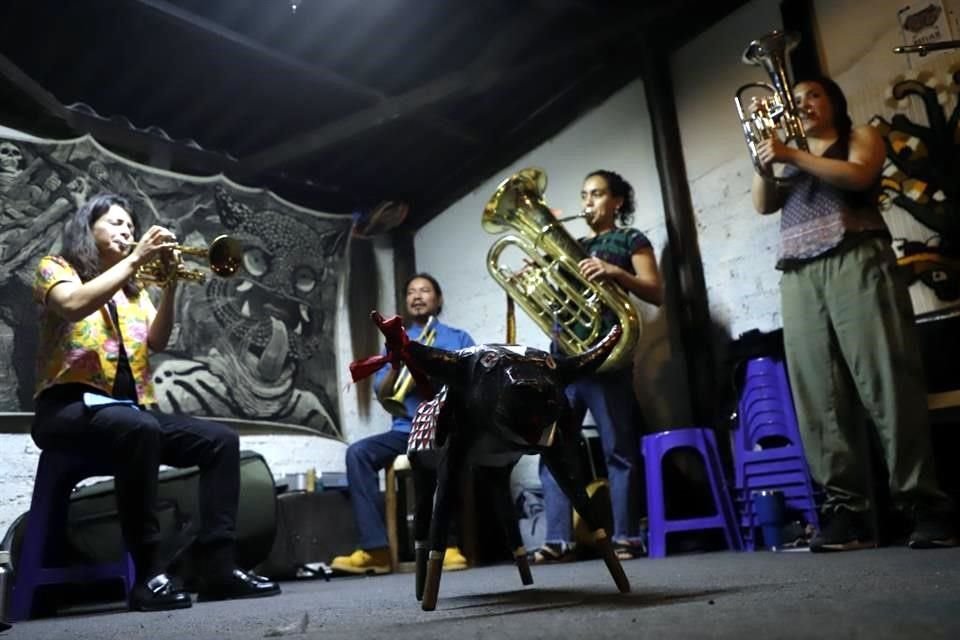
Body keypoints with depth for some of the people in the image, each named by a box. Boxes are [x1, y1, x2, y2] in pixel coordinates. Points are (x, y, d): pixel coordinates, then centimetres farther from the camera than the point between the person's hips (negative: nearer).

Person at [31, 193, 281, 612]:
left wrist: (171, 283, -5)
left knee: (220, 440, -13)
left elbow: (157, 342, 5)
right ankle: (149, 575, -32)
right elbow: (75, 306, -17)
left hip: (131, 407, 6)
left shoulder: (133, 290, 22)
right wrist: (134, 259, -15)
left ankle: (218, 568, -16)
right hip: (70, 407, -6)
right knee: (140, 430, -38)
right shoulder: (55, 268, 7)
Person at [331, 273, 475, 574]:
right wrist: (396, 366, -7)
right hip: (406, 429, 3)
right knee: (358, 452, -24)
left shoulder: (459, 338, 15)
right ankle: (376, 548, -27)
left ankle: (447, 543, -26)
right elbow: (382, 394, 11)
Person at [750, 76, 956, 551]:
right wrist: (765, 155, 5)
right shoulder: (790, 162, 30)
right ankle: (845, 509, -6)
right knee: (820, 396, -6)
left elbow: (859, 176, -4)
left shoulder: (860, 137, 19)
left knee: (887, 383, -14)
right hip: (798, 277, 4)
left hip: (854, 262, -4)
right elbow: (763, 204, 12)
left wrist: (790, 155, -6)